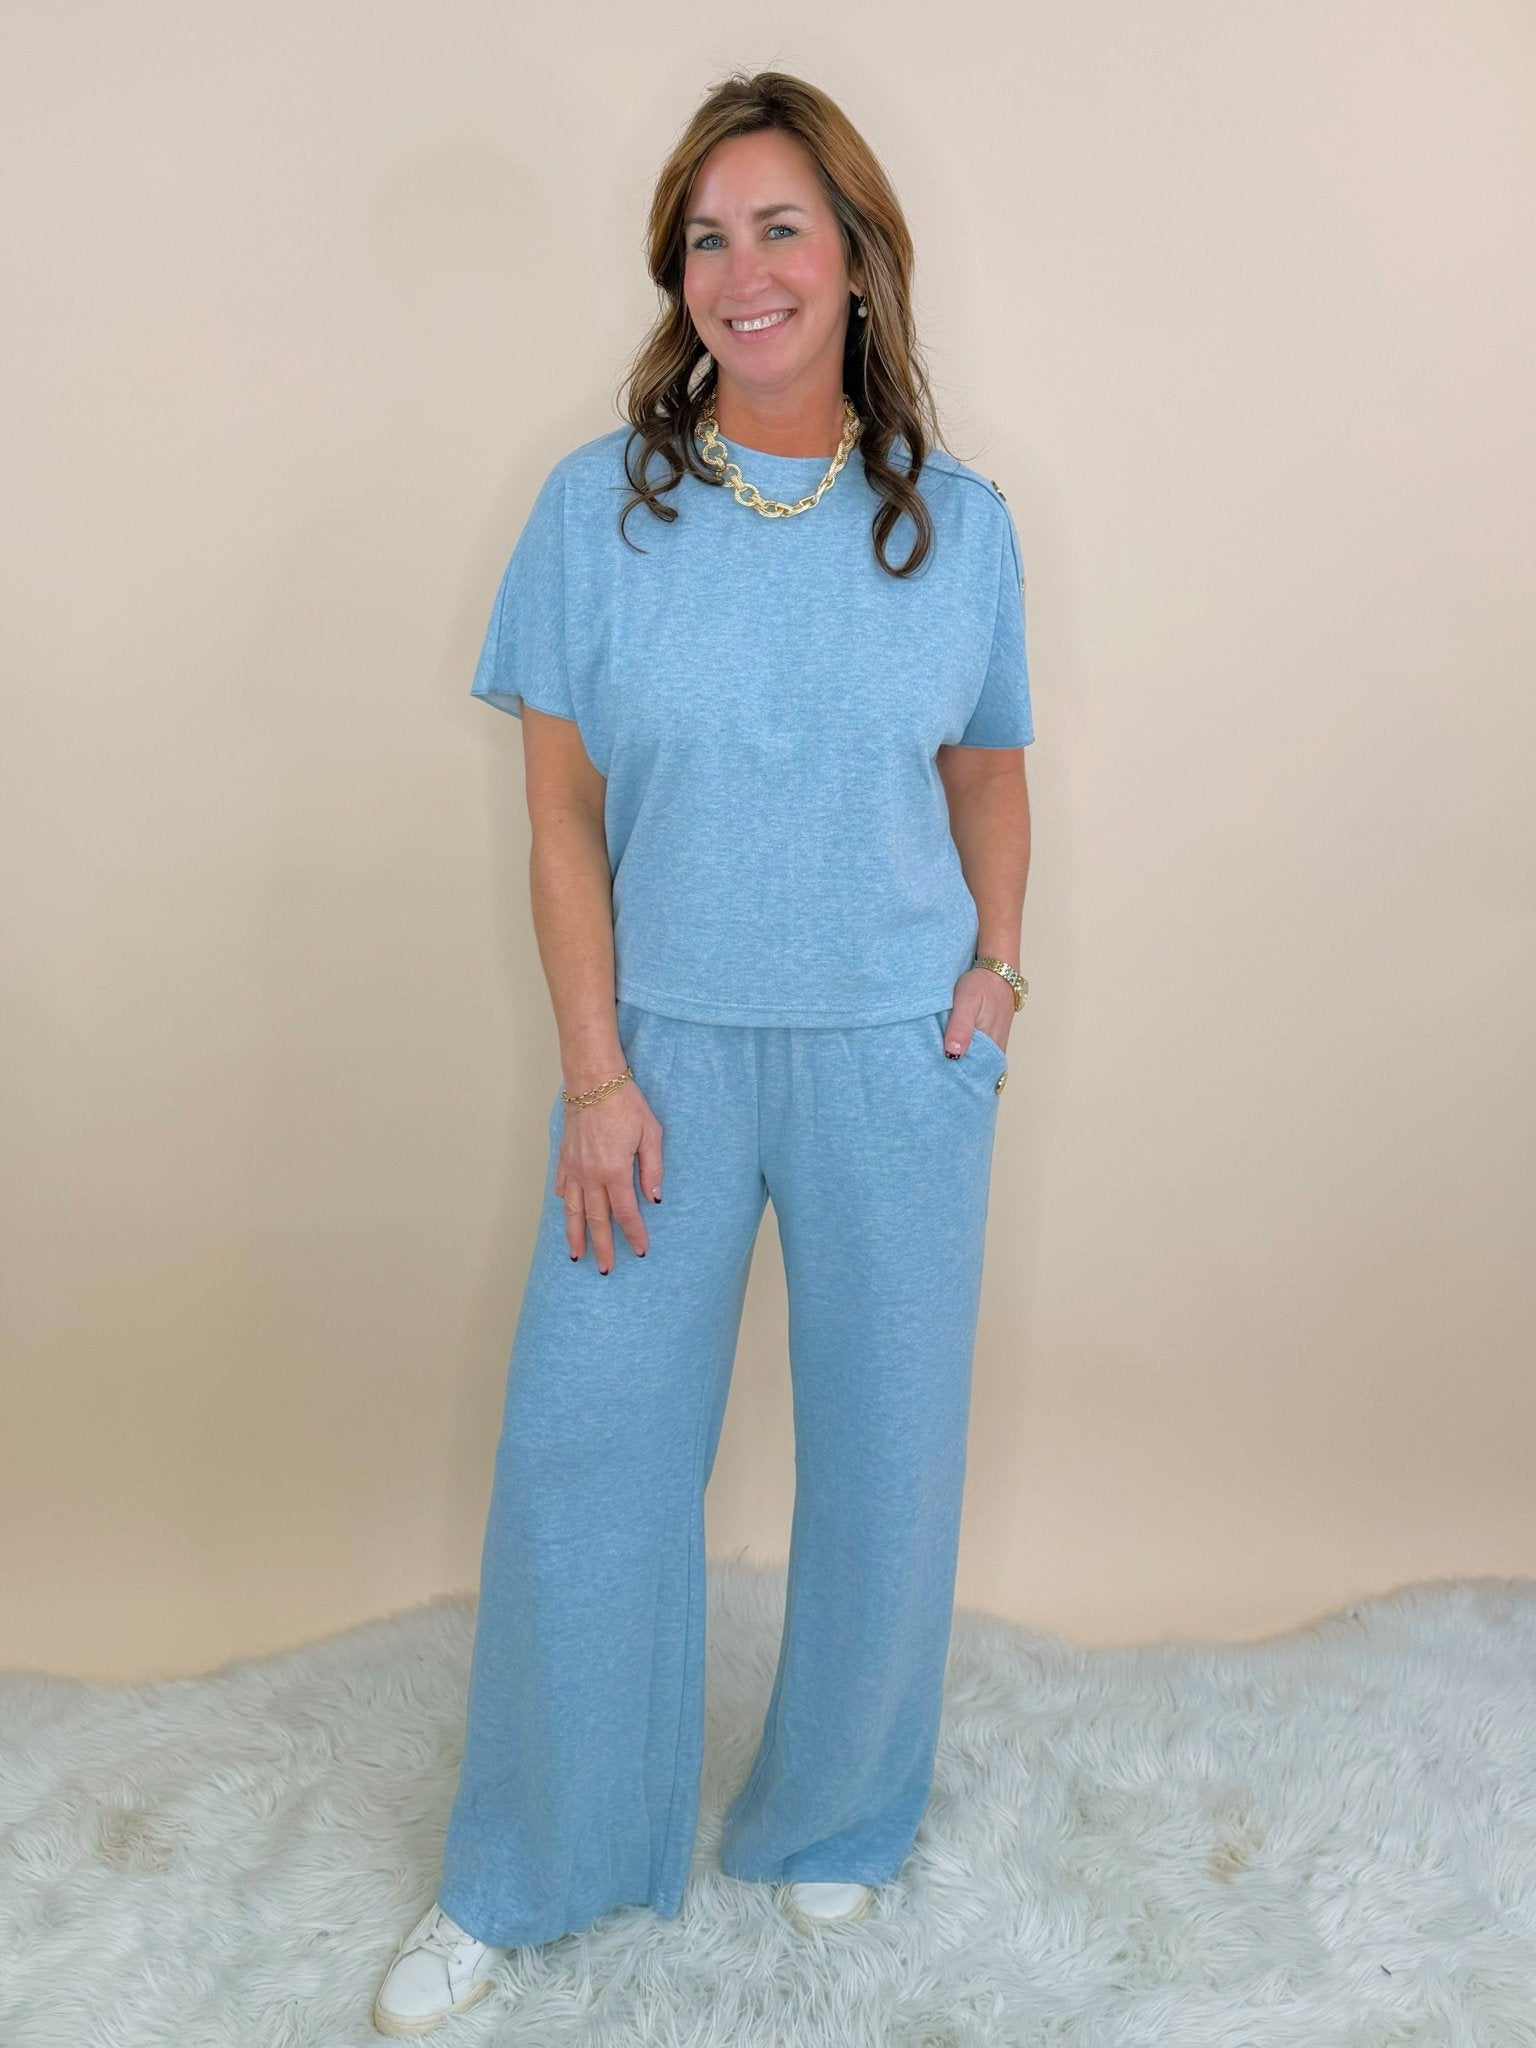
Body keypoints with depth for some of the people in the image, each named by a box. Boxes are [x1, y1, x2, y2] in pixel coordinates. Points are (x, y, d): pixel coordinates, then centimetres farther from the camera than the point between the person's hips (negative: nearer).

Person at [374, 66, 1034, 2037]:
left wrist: (997, 969, -3)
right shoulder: (598, 506, -3)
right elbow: (564, 818, -4)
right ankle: (522, 1875, 32)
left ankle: (832, 1822, 40)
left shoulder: (956, 519, 1)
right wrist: (596, 1078, -8)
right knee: (581, 1454, 7)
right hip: (665, 1044, 0)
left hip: (894, 1059, 1)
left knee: (884, 1458, 12)